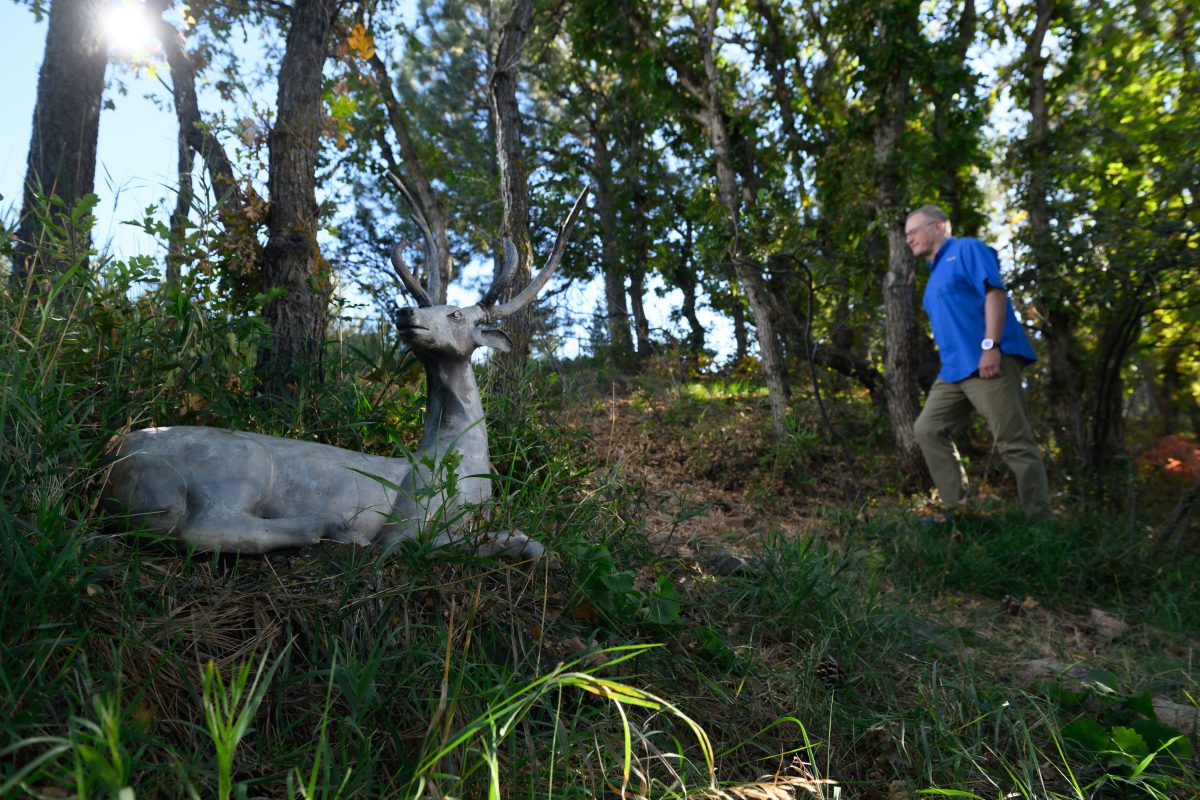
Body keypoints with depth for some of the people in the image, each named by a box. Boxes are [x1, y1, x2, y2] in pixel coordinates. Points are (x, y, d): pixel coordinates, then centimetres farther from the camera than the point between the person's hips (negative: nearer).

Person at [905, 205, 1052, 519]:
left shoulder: (966, 249, 1)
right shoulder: (936, 274, 25)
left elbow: (995, 292, -13)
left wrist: (990, 345, -22)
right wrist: (950, 363, 22)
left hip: (988, 363, -10)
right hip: (955, 369, 10)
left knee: (1014, 443, -9)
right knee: (928, 429, 6)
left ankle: (1040, 521, -3)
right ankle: (958, 509, 7)